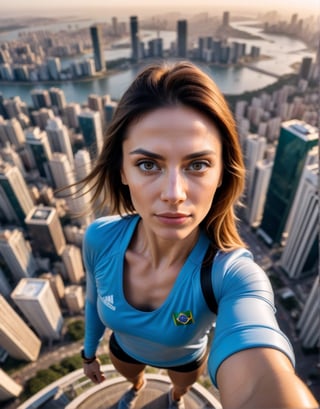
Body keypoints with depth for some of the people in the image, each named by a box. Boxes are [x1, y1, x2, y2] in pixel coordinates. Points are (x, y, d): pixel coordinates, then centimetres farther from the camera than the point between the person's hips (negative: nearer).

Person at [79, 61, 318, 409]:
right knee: (130, 376, 37)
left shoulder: (234, 275, -44)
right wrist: (89, 352, 5)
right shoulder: (99, 239, -35)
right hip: (124, 349, 2)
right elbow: (94, 300, -13)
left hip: (186, 358, -1)